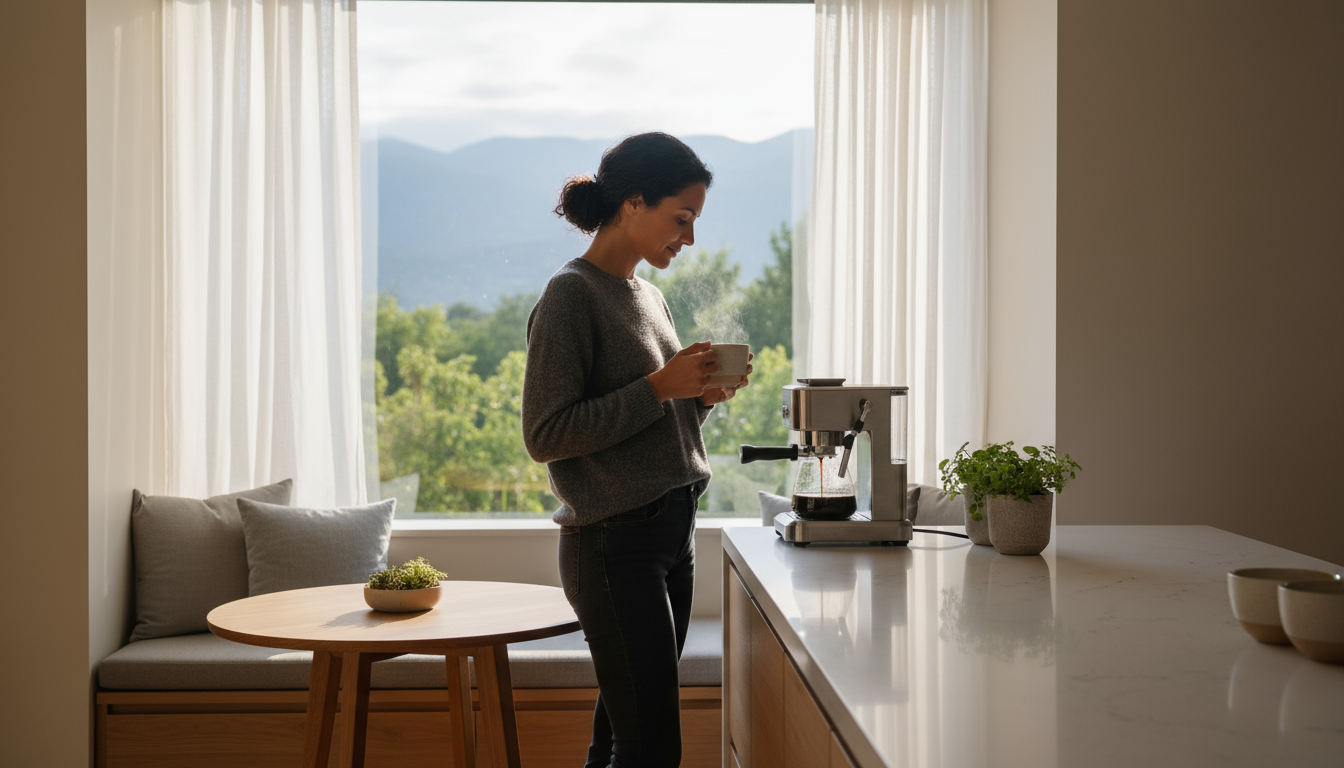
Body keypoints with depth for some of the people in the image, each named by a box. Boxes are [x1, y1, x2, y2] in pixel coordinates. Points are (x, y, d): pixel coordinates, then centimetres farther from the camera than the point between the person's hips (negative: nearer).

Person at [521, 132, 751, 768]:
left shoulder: (648, 296, 15)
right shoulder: (571, 295, -10)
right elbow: (544, 435, -16)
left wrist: (703, 396, 3)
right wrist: (659, 386, -18)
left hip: (673, 535, 8)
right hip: (614, 543, -8)